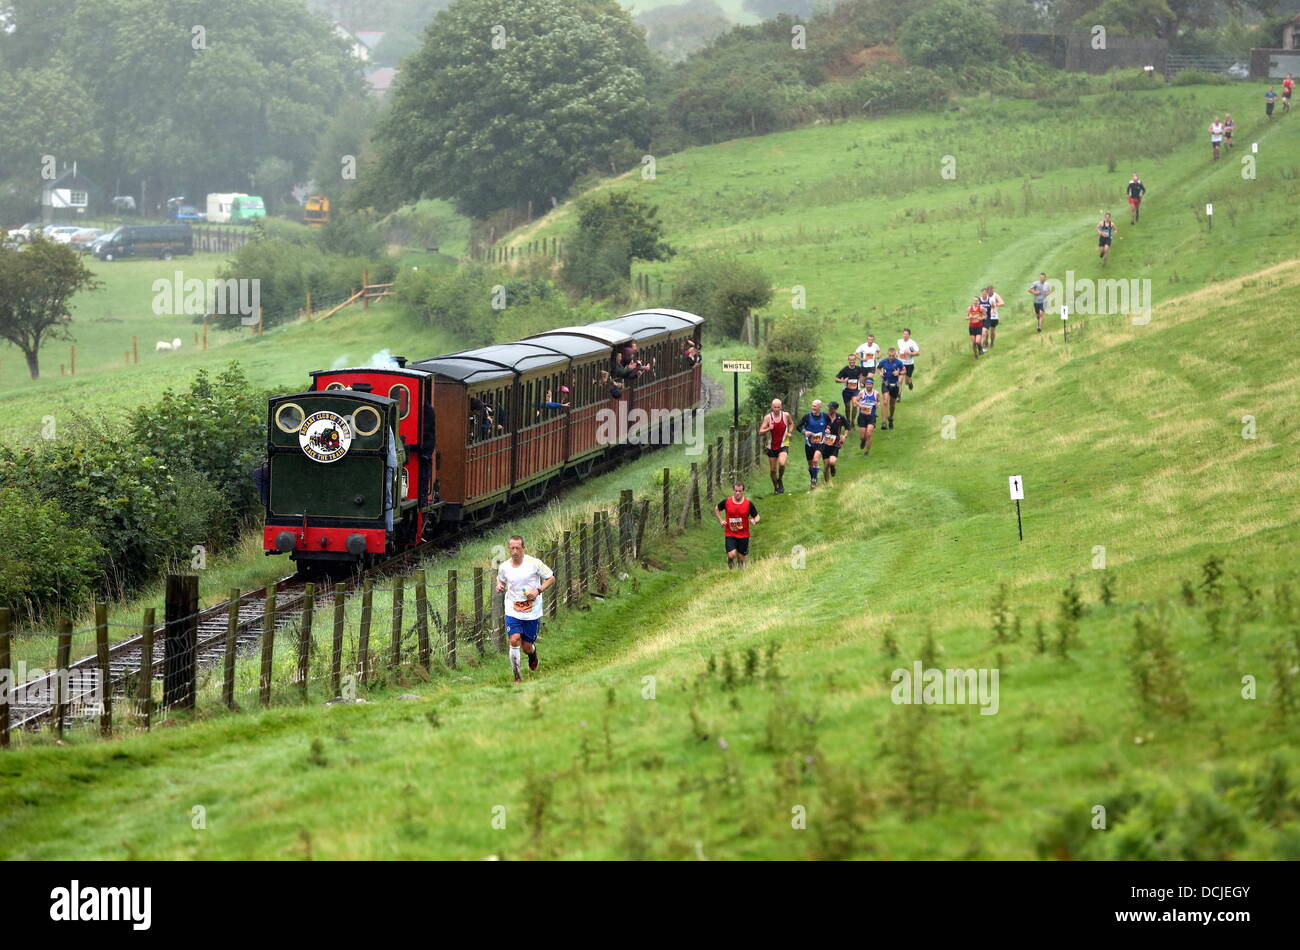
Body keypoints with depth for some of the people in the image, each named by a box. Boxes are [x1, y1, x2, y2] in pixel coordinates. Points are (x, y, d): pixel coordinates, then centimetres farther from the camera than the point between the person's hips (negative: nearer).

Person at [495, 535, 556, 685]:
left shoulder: (534, 563, -8)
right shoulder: (504, 567, 0)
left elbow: (551, 578, 2)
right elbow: (501, 581, 19)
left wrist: (538, 591, -13)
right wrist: (500, 588, -6)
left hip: (532, 612, -1)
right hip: (512, 611, 1)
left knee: (527, 647, 4)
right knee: (514, 640, -18)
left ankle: (533, 653, 44)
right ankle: (517, 677, -8)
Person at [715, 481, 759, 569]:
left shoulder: (748, 504, -5)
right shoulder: (726, 502, -4)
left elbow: (756, 516, 3)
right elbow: (717, 509, 16)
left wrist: (754, 520, -20)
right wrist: (721, 520, 3)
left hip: (743, 535, 1)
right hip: (730, 535, -1)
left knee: (741, 558, 6)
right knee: (731, 555, -17)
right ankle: (730, 570, 14)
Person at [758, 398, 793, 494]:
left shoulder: (786, 415, -4)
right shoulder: (768, 417, -6)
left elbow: (791, 424, 18)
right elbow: (760, 432, -7)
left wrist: (789, 432, 0)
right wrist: (768, 429, -25)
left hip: (783, 445, -1)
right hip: (772, 446, 1)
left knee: (782, 463, -27)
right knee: (773, 470, 7)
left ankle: (780, 480, 0)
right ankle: (776, 488, 27)